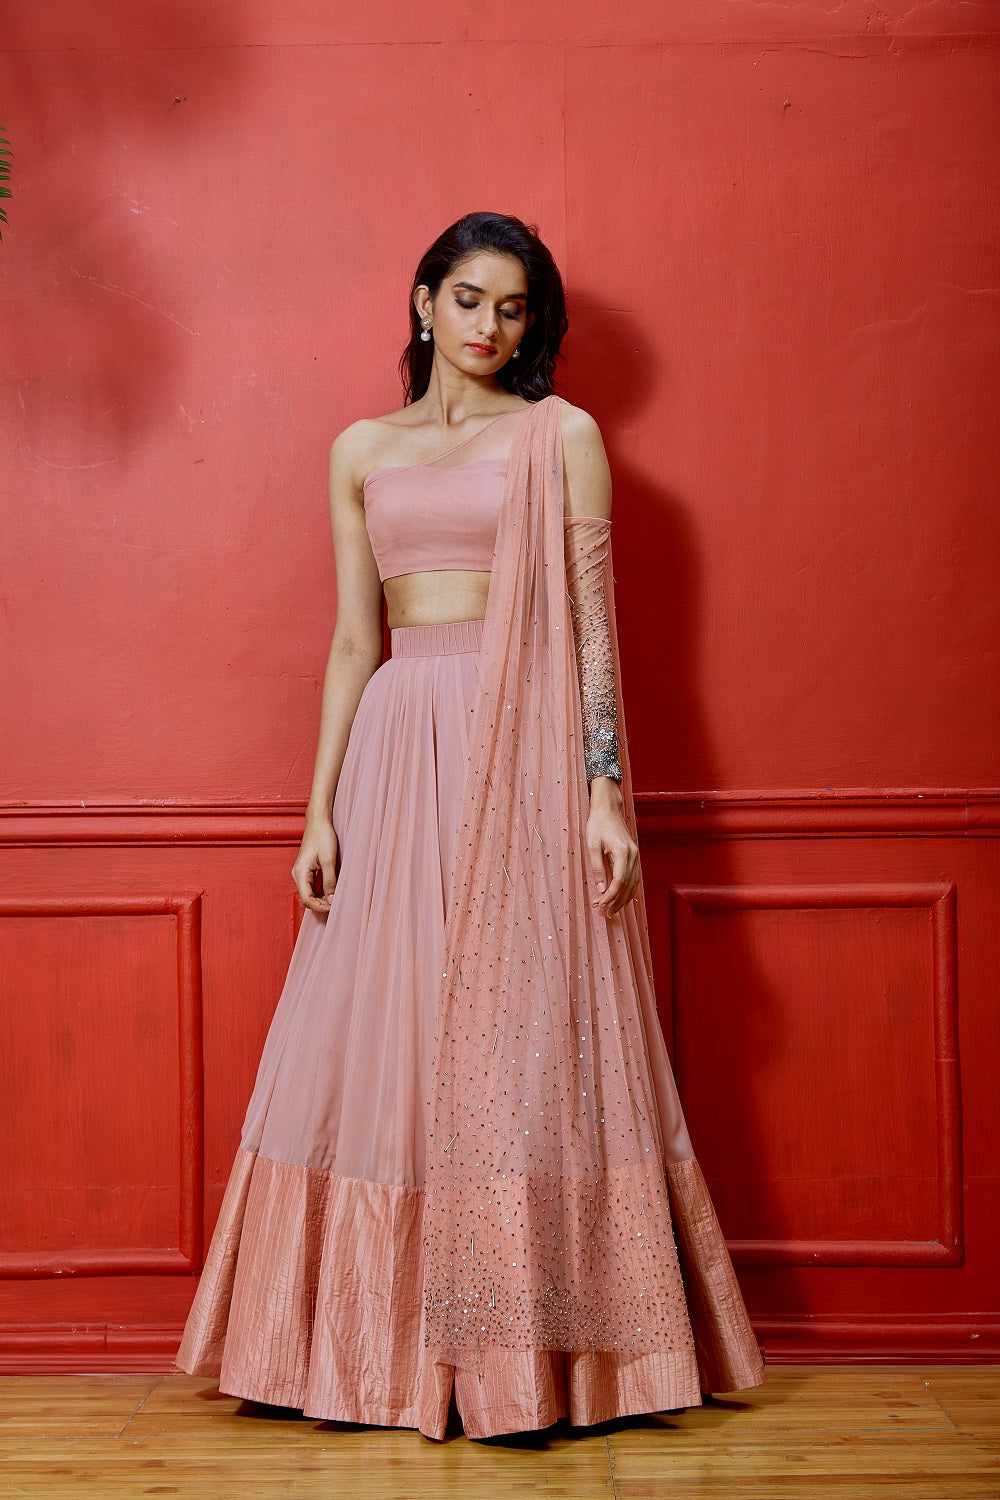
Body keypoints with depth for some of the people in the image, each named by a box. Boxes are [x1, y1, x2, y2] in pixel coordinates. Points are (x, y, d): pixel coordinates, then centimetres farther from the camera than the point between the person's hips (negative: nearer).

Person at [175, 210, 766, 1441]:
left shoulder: (562, 437, 6)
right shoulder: (361, 451, 15)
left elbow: (593, 626, 0)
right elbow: (354, 640, 12)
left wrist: (606, 794, -9)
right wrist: (320, 809, 6)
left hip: (527, 753, -3)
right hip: (398, 754, 3)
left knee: (526, 1047, -1)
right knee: (381, 1045, 3)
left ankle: (537, 1347, 11)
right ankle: (389, 1348, 16)